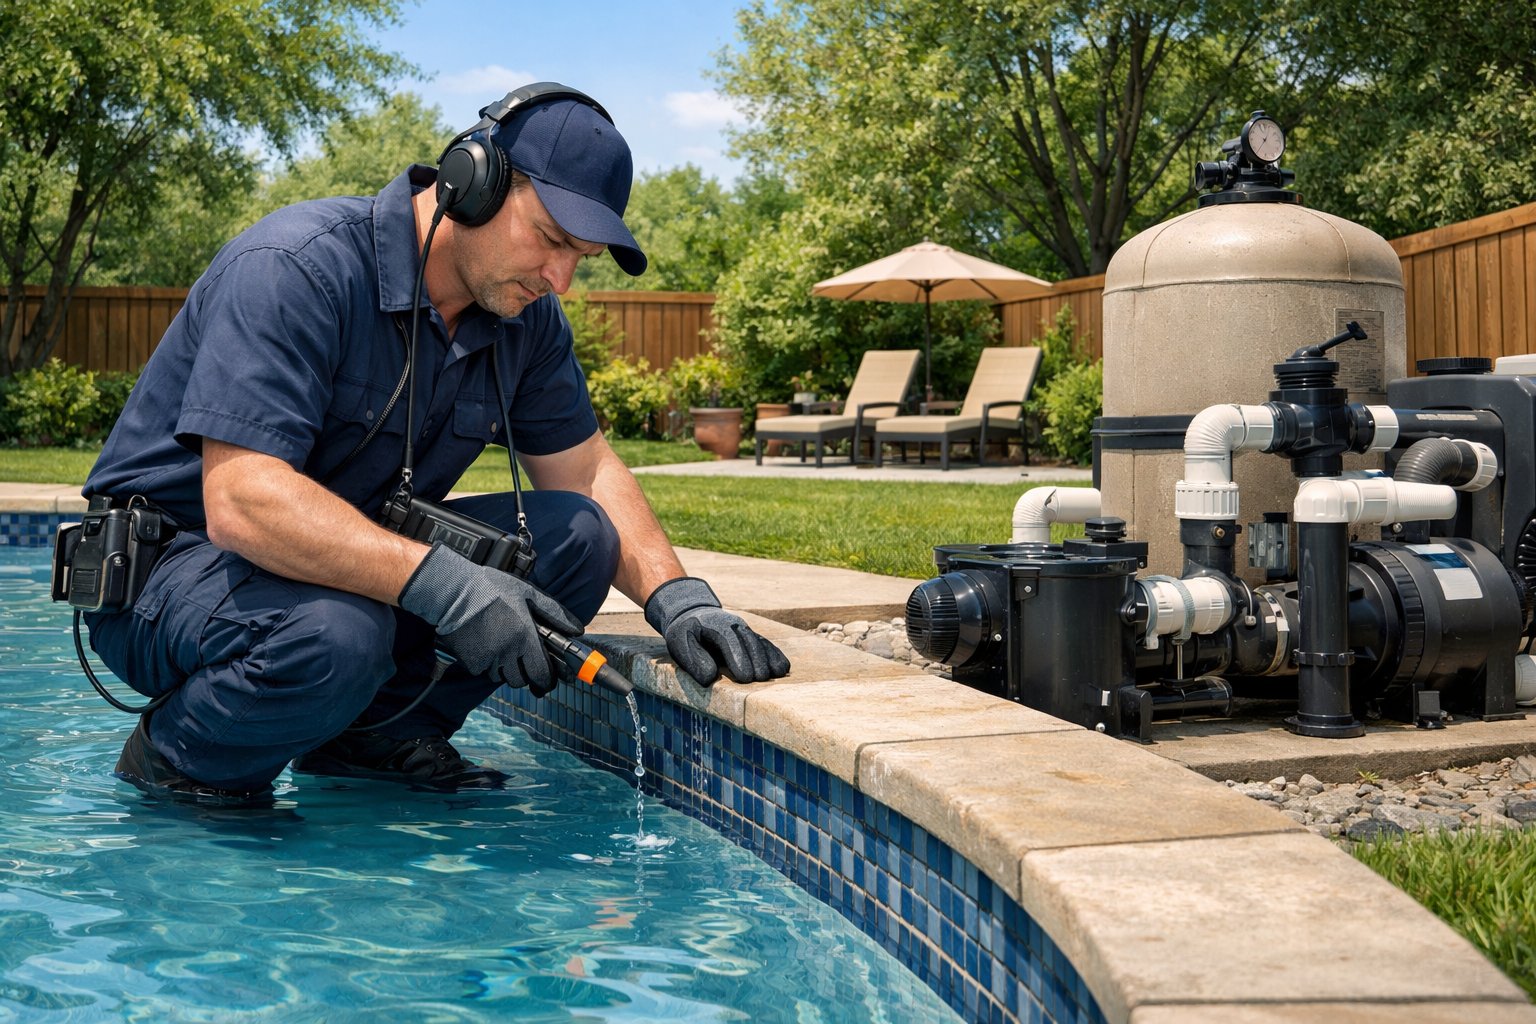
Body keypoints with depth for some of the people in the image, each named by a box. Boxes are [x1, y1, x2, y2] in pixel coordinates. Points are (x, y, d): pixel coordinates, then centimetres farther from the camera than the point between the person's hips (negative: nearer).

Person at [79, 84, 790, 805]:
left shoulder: (525, 318, -1)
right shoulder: (297, 267, -25)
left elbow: (587, 471, 8)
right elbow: (241, 502, -34)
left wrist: (678, 598, -9)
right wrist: (440, 586, -41)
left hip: (354, 555, 7)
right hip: (176, 557, -7)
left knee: (575, 538, -12)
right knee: (336, 636, -39)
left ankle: (380, 734, -1)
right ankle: (178, 755, -8)